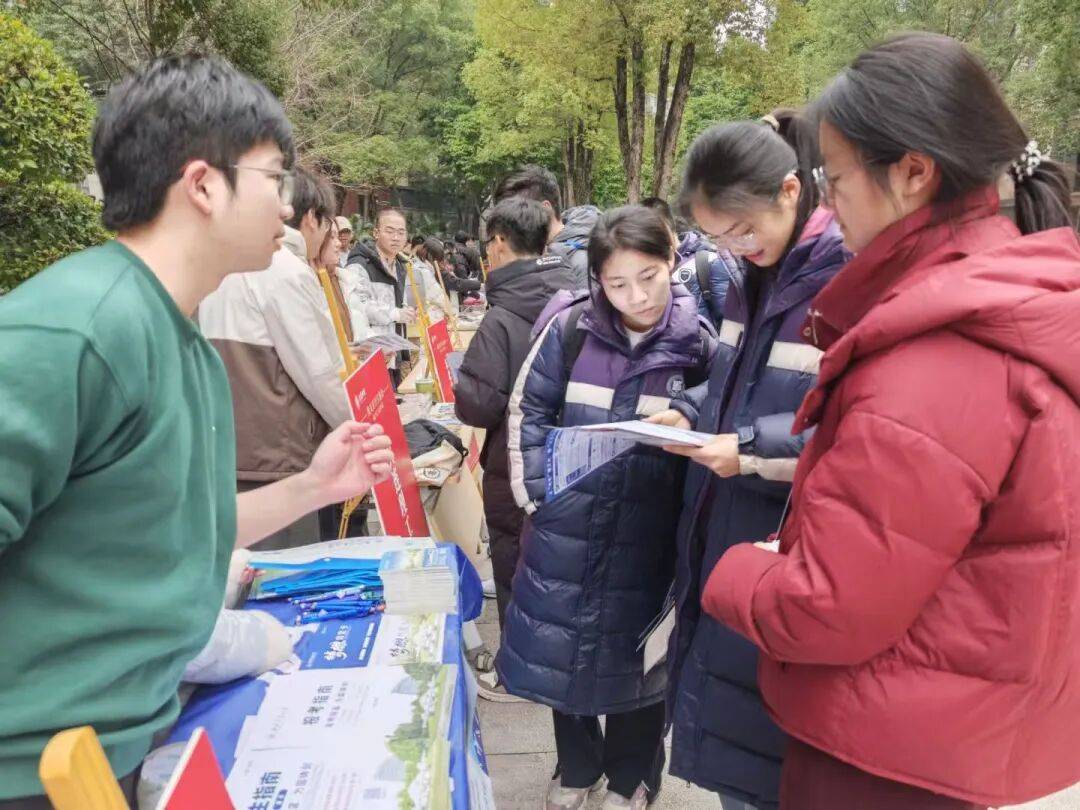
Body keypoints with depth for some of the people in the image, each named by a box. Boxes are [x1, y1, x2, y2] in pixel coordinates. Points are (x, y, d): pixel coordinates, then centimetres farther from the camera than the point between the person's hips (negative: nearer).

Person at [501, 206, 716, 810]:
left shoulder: (698, 343, -9)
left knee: (631, 650, 15)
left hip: (646, 531, -1)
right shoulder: (569, 329, -8)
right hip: (566, 523, 1)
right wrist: (536, 494, -3)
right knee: (562, 644, 15)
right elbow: (528, 409, 1)